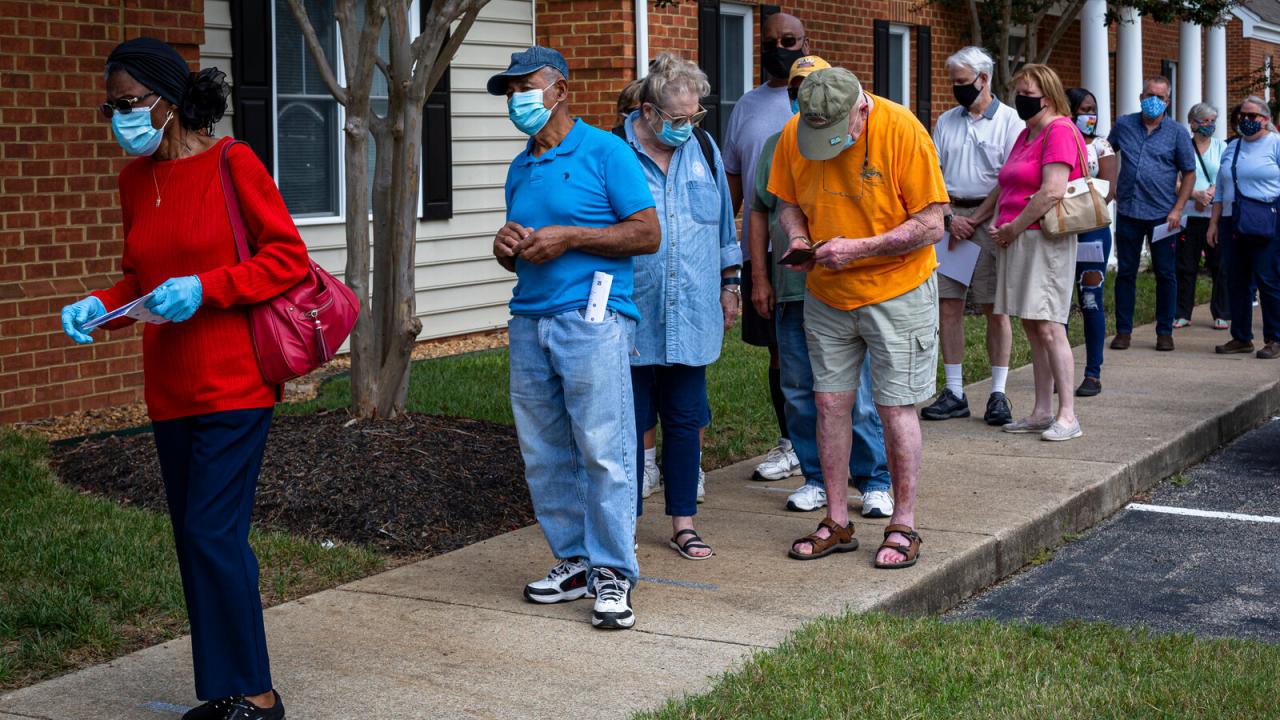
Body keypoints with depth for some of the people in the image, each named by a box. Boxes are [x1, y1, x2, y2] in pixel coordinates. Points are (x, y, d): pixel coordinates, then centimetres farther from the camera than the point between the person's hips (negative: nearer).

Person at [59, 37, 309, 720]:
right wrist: (99, 305, -1)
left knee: (211, 533, -10)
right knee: (199, 540, 10)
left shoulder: (231, 163, -8)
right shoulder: (135, 179, 11)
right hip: (170, 389, 7)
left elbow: (288, 258, -9)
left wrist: (204, 288, -20)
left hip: (232, 383, -7)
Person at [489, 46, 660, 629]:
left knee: (603, 450, -8)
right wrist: (506, 247, 3)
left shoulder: (604, 152, -2)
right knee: (543, 455, 8)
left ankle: (613, 573, -1)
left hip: (592, 319, -7)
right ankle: (573, 563, 19)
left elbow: (648, 234, -8)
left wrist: (568, 237, -14)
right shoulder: (519, 170, 20)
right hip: (529, 320, 7)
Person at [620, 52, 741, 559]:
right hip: (633, 318, -4)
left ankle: (683, 522, 19)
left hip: (692, 318, 4)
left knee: (685, 421, 9)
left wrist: (729, 285, 18)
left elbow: (724, 225, 18)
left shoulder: (703, 148, 8)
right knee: (628, 422, 5)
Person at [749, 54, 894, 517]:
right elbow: (760, 211, 14)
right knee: (799, 392, 8)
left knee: (858, 392, -2)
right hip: (790, 287, 4)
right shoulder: (776, 146, 11)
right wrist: (759, 276, 9)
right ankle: (816, 478, 20)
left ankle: (875, 482, 8)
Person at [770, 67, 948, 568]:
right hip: (826, 293, 4)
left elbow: (931, 225, -18)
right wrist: (797, 236, -13)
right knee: (830, 403, 7)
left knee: (896, 406, 0)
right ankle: (837, 523, 19)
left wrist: (859, 248, -25)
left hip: (895, 289, -4)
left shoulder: (903, 131, -20)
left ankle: (903, 526, 13)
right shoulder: (793, 135, -7)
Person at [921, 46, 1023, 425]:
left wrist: (974, 220, -10)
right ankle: (954, 393, 8)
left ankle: (998, 393, 4)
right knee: (948, 305, 2)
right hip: (950, 216, 4)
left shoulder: (1008, 120, -1)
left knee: (995, 308, -1)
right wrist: (951, 218, -4)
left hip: (990, 219, -4)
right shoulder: (946, 121, 13)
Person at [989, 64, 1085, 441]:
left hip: (1046, 239, -10)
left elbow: (1052, 192, -20)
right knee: (1032, 328, 9)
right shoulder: (1026, 134, 19)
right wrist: (998, 223, 9)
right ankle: (1042, 412, 14)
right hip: (1018, 240, 10)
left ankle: (1068, 415, -8)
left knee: (1048, 327, -12)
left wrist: (1013, 228, -12)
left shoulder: (1060, 131, -10)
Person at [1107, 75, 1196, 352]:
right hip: (1128, 211, 2)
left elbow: (1189, 173, 2)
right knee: (1125, 272, 5)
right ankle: (1123, 330, 12)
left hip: (1162, 214, -1)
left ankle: (1165, 332, 13)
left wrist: (1177, 209, -8)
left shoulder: (1177, 133, 1)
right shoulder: (1124, 125, 6)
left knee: (1165, 274, 4)